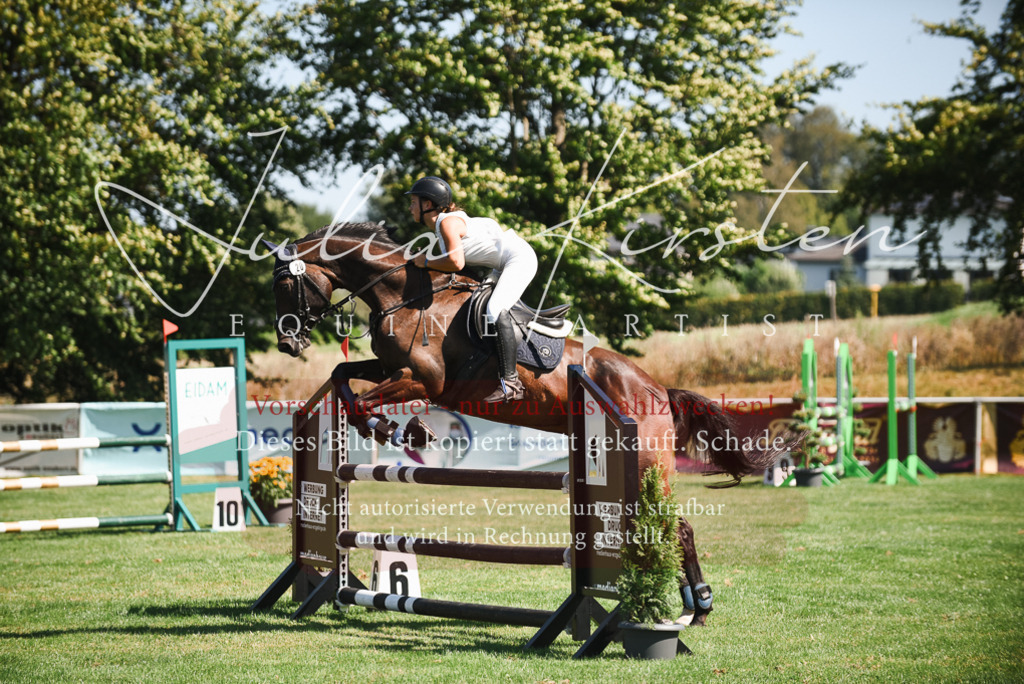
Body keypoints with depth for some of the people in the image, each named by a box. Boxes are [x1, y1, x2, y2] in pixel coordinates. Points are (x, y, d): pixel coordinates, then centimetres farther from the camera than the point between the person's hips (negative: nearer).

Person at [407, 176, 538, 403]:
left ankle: (510, 383, -30)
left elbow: (456, 263, -27)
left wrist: (426, 262, -13)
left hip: (520, 258, -11)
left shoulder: (448, 222, -18)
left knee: (497, 310, -26)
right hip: (505, 264, 12)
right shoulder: (440, 225, 11)